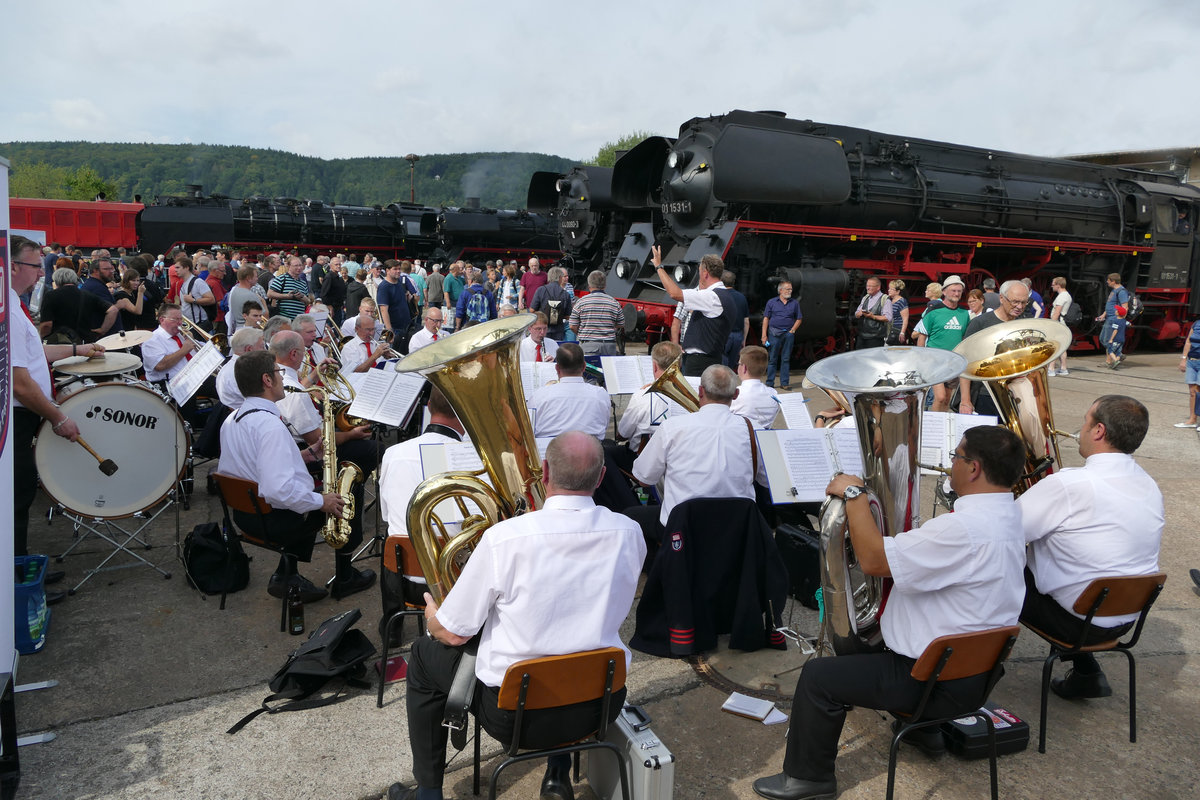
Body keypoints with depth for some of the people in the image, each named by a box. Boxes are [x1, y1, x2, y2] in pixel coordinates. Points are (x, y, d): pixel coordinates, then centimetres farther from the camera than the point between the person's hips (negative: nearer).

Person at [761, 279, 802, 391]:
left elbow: (799, 318, 15)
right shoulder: (771, 302, 5)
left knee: (786, 359, 4)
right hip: (774, 333, -2)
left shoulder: (795, 303, 11)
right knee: (772, 359, 0)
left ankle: (784, 383, 9)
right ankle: (769, 383, 6)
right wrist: (764, 335, -5)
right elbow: (766, 318, 2)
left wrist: (793, 329, 0)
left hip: (788, 334, 2)